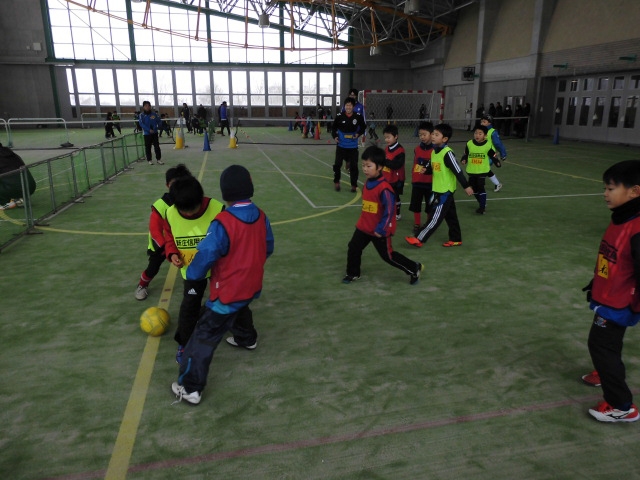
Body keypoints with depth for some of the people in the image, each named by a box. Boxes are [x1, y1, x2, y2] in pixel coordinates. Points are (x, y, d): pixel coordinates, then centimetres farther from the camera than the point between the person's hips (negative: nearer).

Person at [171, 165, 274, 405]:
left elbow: (205, 256, -21)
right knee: (241, 309, 39)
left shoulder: (222, 223, -26)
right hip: (252, 285, 7)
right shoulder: (261, 216, -5)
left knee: (204, 336, 3)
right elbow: (268, 248, 8)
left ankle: (190, 388, 10)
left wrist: (192, 274, 0)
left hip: (228, 291, -7)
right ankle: (246, 338, 63)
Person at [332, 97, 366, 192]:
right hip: (341, 145, 0)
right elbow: (334, 127, 5)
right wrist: (334, 136, -10)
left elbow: (363, 127, 7)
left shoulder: (358, 117, -9)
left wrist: (358, 134, -10)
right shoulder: (339, 116, -9)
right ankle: (336, 182, 24)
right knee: (337, 164, 3)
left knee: (353, 166, 4)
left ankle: (354, 185, 19)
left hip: (353, 146, 0)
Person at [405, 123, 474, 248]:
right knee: (450, 216, 16)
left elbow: (457, 170, -18)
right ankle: (456, 239, 27)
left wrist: (466, 186, -16)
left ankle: (419, 239, 1)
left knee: (435, 217, -2)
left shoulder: (447, 153, -19)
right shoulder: (434, 151, 7)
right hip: (438, 189, 9)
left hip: (446, 190, -9)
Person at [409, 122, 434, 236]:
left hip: (430, 183, -3)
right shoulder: (417, 149, 3)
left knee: (430, 206, 9)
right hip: (417, 182, 3)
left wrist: (428, 170, -26)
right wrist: (413, 178, 6)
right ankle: (417, 225, 23)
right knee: (416, 205, 8)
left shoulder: (435, 150, -10)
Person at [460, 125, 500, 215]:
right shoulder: (469, 144, -4)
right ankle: (483, 204, 33)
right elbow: (465, 155, 4)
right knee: (474, 188, 13)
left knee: (481, 188, -8)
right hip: (471, 171, 4)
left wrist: (497, 162, -19)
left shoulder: (488, 145, -9)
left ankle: (482, 207, 2)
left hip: (482, 171, -4)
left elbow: (493, 156, -3)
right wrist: (463, 160, -15)